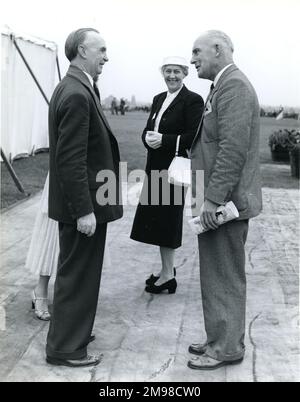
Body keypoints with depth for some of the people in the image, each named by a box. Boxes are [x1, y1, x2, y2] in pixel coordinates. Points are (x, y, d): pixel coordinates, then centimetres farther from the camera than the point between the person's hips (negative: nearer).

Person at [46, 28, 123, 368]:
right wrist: (85, 210, -22)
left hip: (80, 200, 10)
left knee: (76, 272, 21)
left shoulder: (72, 88, 11)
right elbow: (71, 159, -24)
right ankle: (64, 348, 15)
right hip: (82, 203, -10)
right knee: (77, 274, 2)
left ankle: (72, 330, 37)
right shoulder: (77, 94, -21)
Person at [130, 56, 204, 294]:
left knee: (167, 219, -2)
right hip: (155, 167, 8)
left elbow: (193, 137, -16)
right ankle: (168, 269, 27)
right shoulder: (158, 99, 14)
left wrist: (164, 140, -21)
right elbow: (148, 129, 14)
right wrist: (148, 138, -8)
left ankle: (167, 275, 10)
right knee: (158, 220, 13)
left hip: (173, 169, -8)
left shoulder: (193, 100, -9)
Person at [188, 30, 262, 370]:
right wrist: (205, 194, 16)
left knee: (225, 278, 1)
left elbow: (233, 148, -23)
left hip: (226, 201, -10)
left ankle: (226, 349, 13)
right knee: (217, 275, 17)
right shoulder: (223, 86, 16)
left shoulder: (234, 86, -15)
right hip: (217, 199, 10)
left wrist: (213, 199, -22)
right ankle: (219, 339, 29)